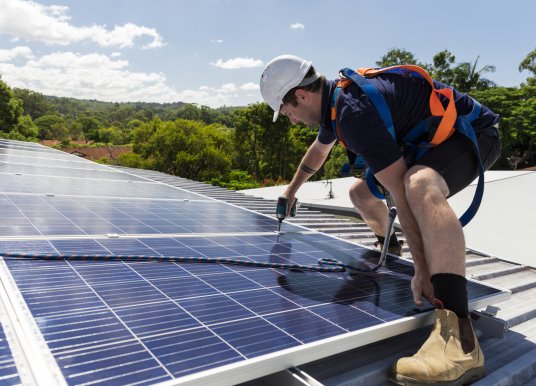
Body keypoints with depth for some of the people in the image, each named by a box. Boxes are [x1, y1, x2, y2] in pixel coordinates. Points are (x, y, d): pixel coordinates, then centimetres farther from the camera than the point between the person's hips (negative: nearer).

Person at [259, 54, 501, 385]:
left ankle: (460, 344, -49)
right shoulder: (333, 101, 2)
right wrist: (291, 191, 38)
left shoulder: (354, 113, -30)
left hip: (472, 134, -9)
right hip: (430, 139, 10)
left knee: (420, 185, -42)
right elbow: (318, 151, 24)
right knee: (361, 193, 13)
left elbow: (403, 195, -33)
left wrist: (423, 271, -31)